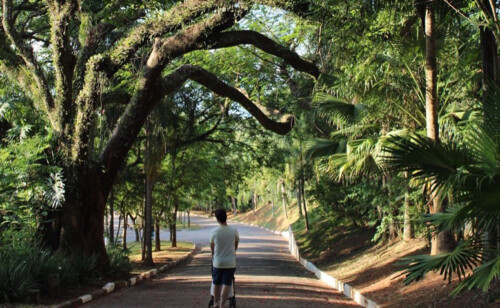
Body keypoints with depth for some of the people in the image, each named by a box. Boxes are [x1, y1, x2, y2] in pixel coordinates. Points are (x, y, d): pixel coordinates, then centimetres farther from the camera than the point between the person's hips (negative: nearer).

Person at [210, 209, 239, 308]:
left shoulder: (214, 232, -9)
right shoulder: (234, 231, -7)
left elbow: (211, 246, 7)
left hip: (217, 262, 1)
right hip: (230, 263, -1)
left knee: (217, 284, 17)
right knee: (227, 284, 2)